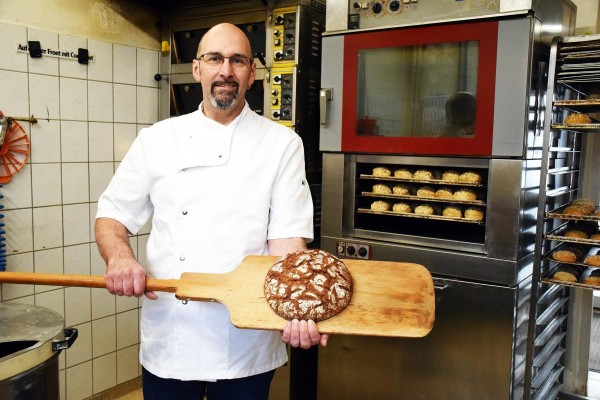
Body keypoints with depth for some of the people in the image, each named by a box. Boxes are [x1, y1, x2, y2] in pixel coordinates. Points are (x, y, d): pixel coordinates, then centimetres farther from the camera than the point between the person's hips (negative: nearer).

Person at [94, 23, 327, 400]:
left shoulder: (282, 144, -3)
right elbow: (112, 216, 7)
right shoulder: (157, 140, 3)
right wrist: (120, 257, -15)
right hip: (169, 338, 2)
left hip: (248, 341, -1)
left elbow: (287, 238, -10)